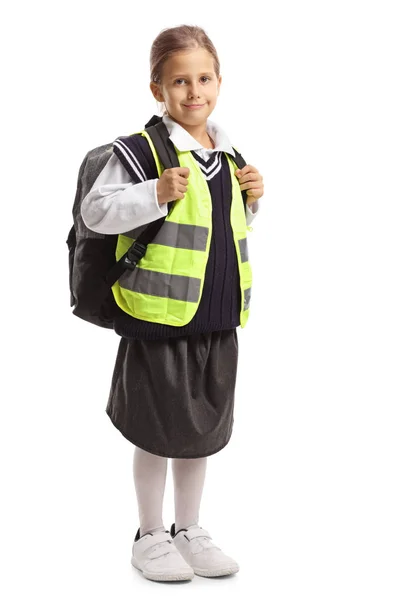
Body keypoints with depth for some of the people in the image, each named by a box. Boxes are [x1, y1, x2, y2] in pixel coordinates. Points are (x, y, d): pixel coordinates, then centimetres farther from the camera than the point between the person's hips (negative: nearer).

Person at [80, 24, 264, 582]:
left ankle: (189, 530, 32)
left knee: (202, 428, 16)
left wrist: (250, 199, 4)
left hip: (217, 321, 7)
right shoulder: (141, 150, -11)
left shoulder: (226, 156, 11)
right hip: (159, 319, -7)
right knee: (159, 431, 5)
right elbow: (95, 211, -15)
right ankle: (151, 537, 23)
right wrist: (156, 194, -25)